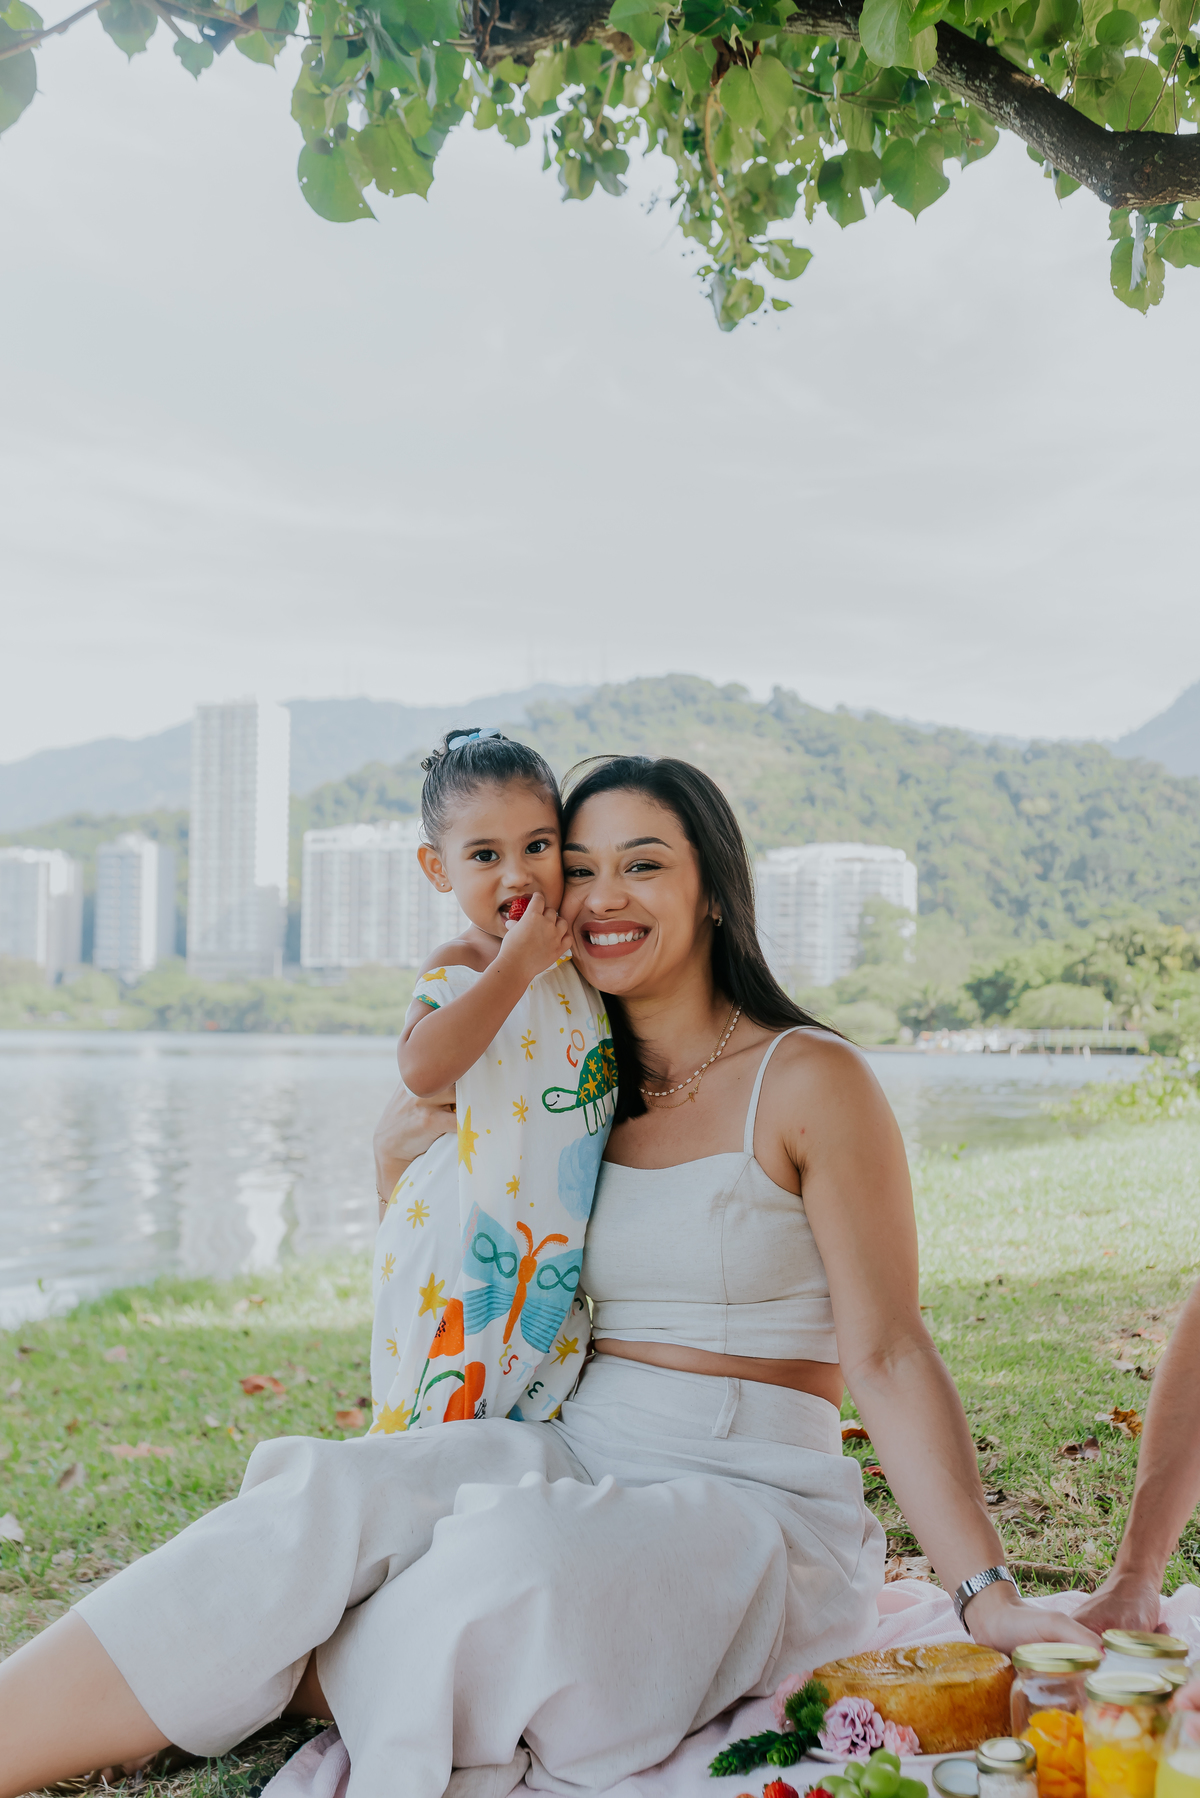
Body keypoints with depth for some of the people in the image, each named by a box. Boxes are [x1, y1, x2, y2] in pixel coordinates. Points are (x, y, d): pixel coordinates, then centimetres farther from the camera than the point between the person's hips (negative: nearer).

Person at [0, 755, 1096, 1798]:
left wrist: (987, 1593, -15)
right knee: (333, 1497, -25)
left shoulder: (810, 1080, -4)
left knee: (511, 1559, -34)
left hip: (755, 1503, -4)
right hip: (572, 1461, 5)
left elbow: (887, 1354, -7)